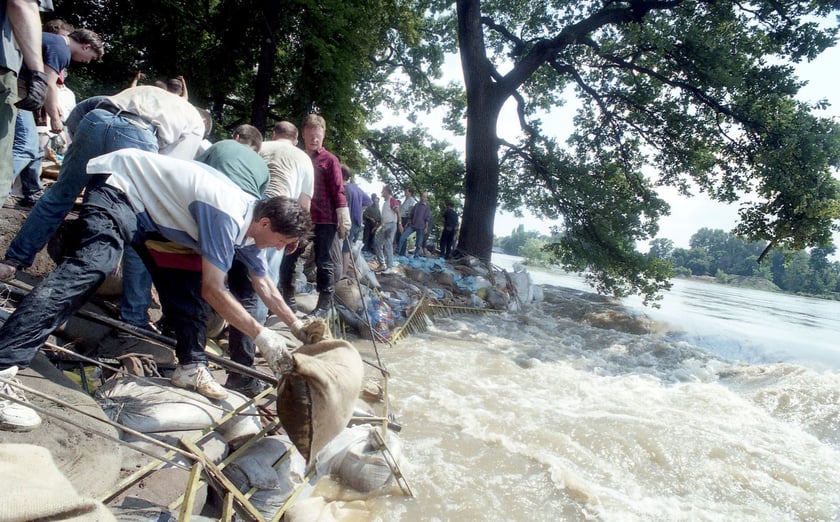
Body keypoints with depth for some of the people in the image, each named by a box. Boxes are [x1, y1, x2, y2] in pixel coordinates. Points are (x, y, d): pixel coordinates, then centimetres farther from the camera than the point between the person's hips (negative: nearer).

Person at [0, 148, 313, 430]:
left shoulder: (250, 220, -3)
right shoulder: (228, 217, -31)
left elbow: (263, 284, 9)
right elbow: (213, 290, -30)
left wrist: (296, 326, 9)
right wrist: (261, 335, -26)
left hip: (153, 213, 10)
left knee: (188, 288, 4)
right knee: (89, 268, -30)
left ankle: (191, 366, 10)